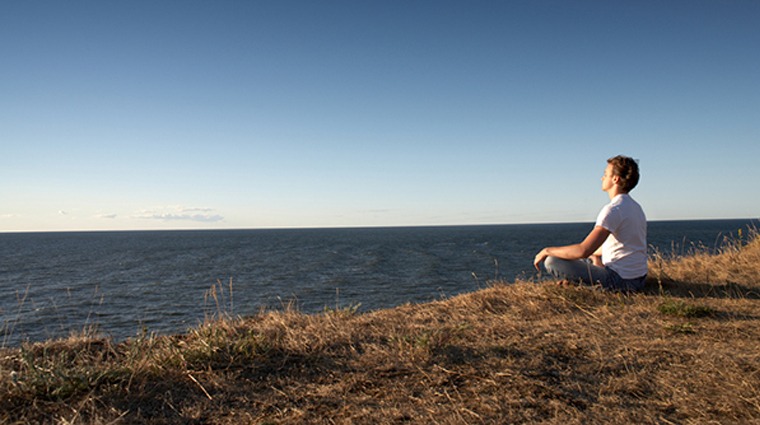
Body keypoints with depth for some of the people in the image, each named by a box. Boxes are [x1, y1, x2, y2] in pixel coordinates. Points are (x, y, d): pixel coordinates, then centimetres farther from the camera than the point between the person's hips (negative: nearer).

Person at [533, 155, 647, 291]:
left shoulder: (613, 210, -21)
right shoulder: (635, 207, 11)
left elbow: (583, 250, -28)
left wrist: (548, 250, -15)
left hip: (620, 280, -10)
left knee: (552, 261, -14)